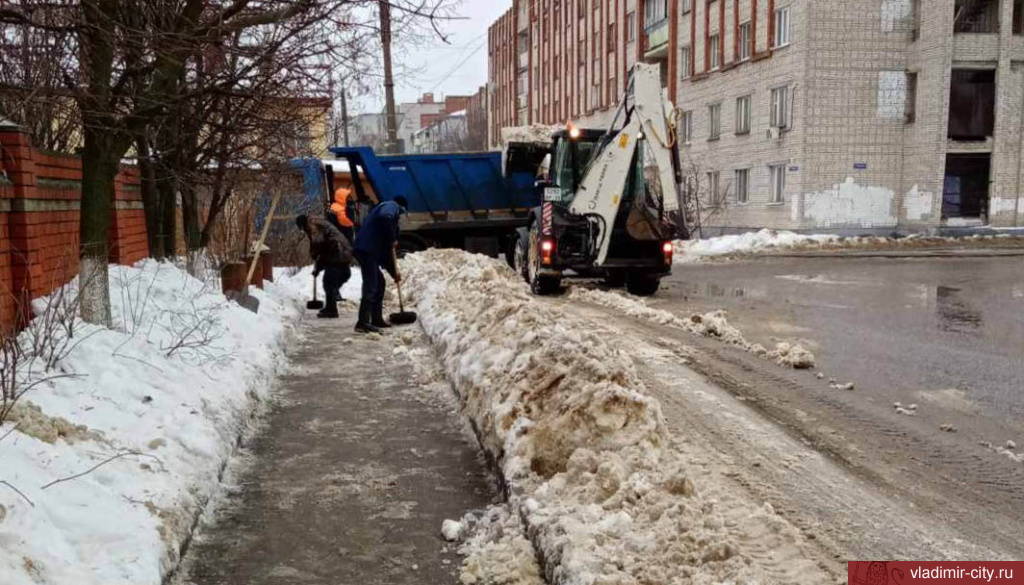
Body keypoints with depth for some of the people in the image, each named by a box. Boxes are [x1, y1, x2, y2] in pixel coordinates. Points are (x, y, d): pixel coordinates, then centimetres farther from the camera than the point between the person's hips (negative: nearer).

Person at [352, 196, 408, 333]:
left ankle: (376, 319, 25)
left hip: (370, 250, 10)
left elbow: (385, 250, 31)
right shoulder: (392, 206, 6)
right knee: (370, 286, -11)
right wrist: (392, 239, -12)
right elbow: (385, 218, -24)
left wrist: (394, 271, 30)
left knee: (379, 282, 19)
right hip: (367, 249, -10)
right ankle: (363, 323, -14)